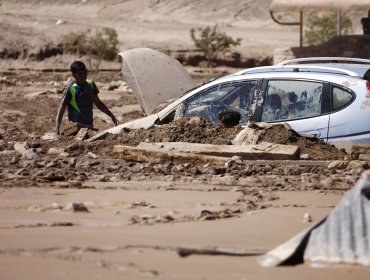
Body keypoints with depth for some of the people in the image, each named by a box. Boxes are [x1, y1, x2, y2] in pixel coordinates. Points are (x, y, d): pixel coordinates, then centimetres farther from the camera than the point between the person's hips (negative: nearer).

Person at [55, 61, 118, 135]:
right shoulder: (70, 88, -9)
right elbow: (62, 107, -11)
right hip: (77, 125, -6)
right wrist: (57, 128, -22)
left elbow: (97, 102, 22)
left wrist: (111, 115, 23)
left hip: (89, 126, 6)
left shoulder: (90, 84, 9)